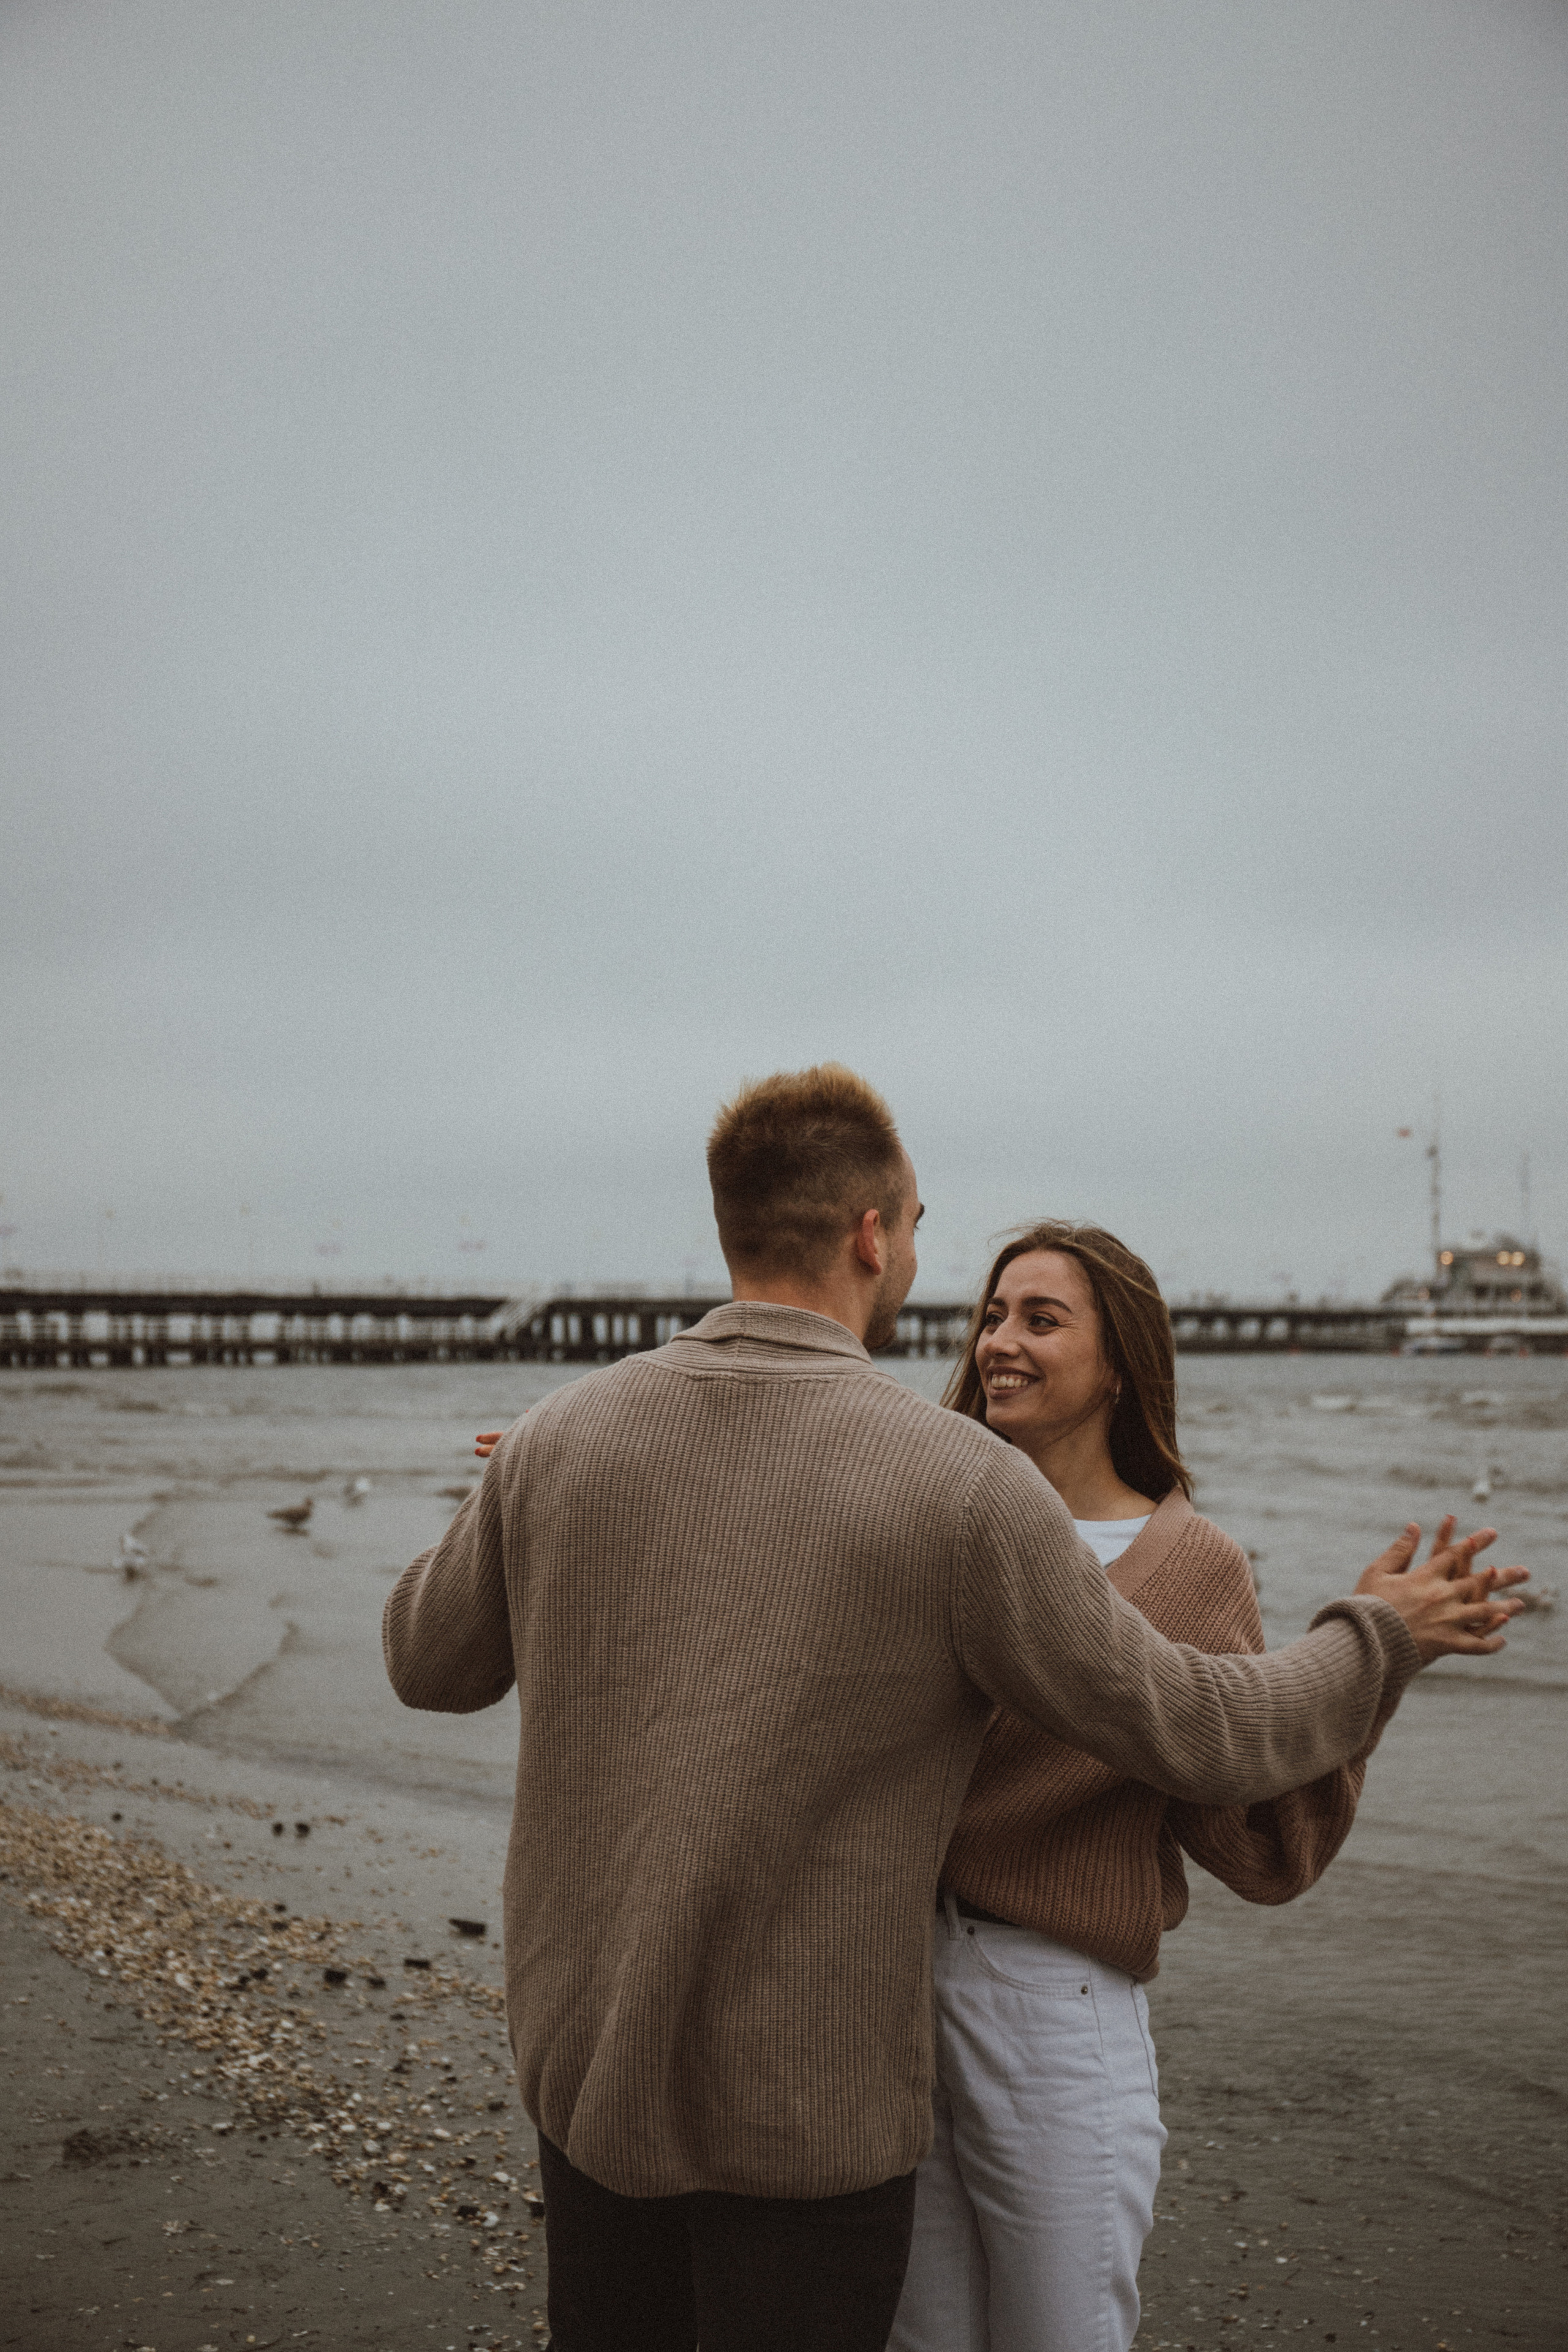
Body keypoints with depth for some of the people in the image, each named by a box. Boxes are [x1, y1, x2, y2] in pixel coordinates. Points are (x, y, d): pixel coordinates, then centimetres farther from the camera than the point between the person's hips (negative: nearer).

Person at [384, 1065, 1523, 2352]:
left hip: (588, 2054, 5)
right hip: (805, 2100, -5)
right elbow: (1199, 1737, -10)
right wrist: (1382, 1639, 8)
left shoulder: (564, 1433, -7)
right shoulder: (961, 1485, -20)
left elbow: (431, 1664, 10)